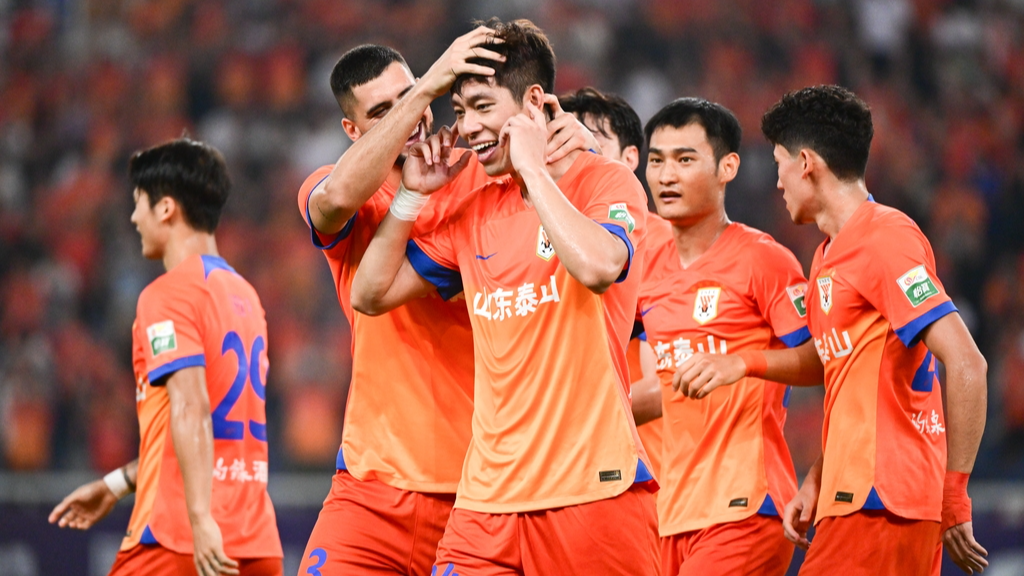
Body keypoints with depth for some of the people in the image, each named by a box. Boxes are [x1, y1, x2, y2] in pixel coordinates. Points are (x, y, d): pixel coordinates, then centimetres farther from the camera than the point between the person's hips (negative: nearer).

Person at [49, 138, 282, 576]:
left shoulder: (168, 293, -7)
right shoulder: (244, 295, 18)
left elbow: (191, 410, -21)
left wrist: (202, 521, -29)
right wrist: (116, 484, 32)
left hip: (176, 538, -7)